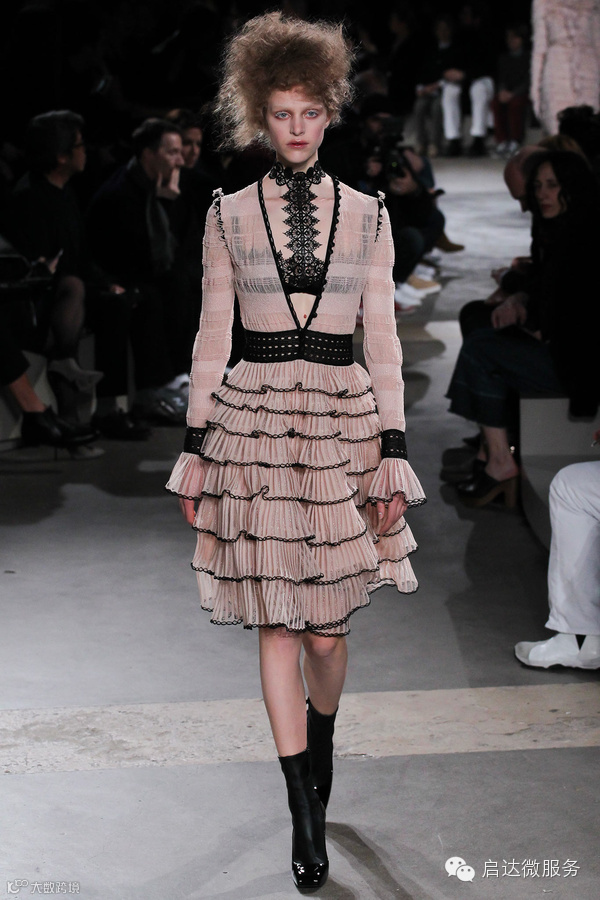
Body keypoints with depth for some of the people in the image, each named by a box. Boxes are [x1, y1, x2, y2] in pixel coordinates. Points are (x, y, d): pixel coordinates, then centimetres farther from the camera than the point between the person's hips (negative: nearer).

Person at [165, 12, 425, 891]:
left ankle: (319, 740, 35)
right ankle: (305, 813, 4)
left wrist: (394, 449, 0)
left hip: (343, 419, 1)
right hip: (256, 416, 0)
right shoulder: (228, 215, 6)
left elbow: (383, 338, 6)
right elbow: (212, 337, 6)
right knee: (277, 622, -2)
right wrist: (196, 446, 2)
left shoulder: (367, 214, 7)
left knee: (327, 625, 4)